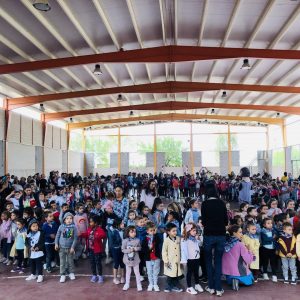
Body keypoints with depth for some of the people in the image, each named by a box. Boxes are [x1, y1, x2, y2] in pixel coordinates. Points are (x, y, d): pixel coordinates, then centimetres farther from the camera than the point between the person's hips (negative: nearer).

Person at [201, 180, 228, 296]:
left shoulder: (205, 204, -8)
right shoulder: (222, 203, 0)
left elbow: (203, 221, -7)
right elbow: (226, 221, 5)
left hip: (209, 235, -2)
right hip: (221, 235, 2)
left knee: (209, 261, 14)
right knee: (218, 261, 10)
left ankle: (211, 287, 17)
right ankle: (218, 288, 11)